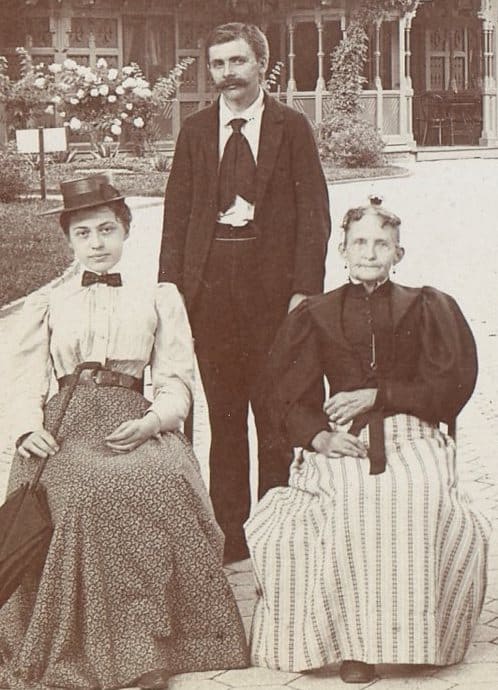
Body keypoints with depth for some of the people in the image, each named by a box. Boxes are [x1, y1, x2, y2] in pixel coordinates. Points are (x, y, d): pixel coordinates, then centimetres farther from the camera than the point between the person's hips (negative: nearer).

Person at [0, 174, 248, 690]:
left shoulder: (160, 299, 20)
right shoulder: (46, 304, 23)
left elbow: (175, 385, 11)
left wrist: (150, 422, -11)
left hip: (135, 423, 0)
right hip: (66, 425, 0)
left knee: (158, 484, -34)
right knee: (77, 493, -34)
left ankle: (148, 647, -24)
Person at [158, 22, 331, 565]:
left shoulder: (291, 128, 4)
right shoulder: (195, 131, 11)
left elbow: (314, 212, 0)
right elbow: (177, 214, 9)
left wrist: (306, 288, -9)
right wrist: (170, 290, 0)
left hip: (272, 281, -2)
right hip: (210, 285, 2)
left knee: (276, 413, 2)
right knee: (223, 416, 7)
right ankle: (229, 534, 15)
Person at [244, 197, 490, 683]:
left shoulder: (425, 309, 14)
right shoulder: (315, 315, 16)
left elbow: (450, 386, 7)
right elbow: (290, 397, 11)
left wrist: (378, 396, -3)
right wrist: (316, 436, -10)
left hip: (410, 434, 0)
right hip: (340, 441, 0)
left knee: (425, 495, -34)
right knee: (354, 497, -35)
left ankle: (416, 634, -19)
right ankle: (355, 639, -28)